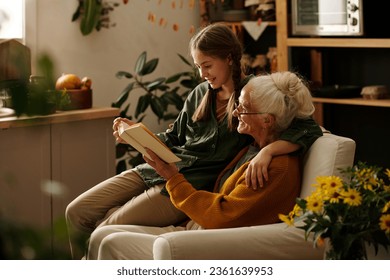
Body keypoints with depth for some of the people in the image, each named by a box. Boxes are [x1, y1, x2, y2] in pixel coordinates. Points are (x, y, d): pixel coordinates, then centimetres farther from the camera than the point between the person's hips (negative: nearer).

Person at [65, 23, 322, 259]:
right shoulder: (201, 94, 12)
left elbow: (310, 129, -18)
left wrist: (267, 151, -36)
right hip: (159, 170, 7)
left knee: (104, 231, -16)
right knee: (77, 212, -3)